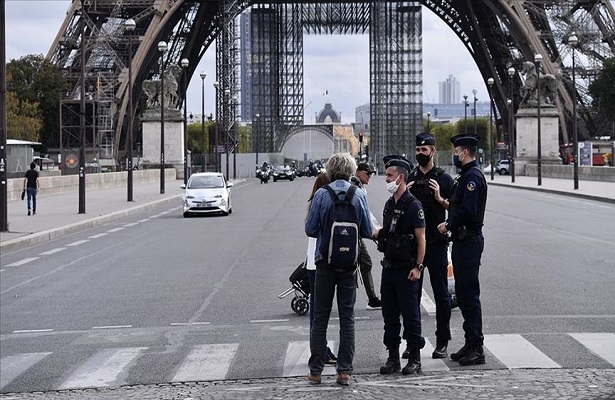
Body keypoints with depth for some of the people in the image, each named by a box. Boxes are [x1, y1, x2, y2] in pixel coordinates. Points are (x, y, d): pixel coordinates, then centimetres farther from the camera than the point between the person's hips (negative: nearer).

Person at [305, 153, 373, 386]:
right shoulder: (359, 196, -3)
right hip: (350, 263, 1)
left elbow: (310, 230, -6)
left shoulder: (321, 195, -7)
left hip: (325, 262, -1)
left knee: (320, 317, 6)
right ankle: (344, 371, 5)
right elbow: (367, 231, 1)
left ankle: (315, 371, 7)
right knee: (347, 317, 7)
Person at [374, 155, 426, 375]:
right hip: (389, 267, 8)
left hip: (406, 269, -8)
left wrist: (418, 267, -17)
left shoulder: (413, 205, -11)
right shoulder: (389, 204, 13)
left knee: (410, 315, -1)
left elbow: (421, 238, -13)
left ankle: (415, 358, 7)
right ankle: (393, 357, 17)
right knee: (389, 314, 10)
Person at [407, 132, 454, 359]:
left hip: (436, 243, -4)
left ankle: (442, 343, 7)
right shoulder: (409, 178, 12)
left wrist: (440, 198, -16)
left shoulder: (443, 178, 1)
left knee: (441, 294, 1)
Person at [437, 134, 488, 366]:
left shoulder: (473, 176, -15)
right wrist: (446, 202, 9)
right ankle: (471, 345, 19)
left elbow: (468, 210, -24)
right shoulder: (466, 175, 18)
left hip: (469, 241, -11)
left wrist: (448, 225, -13)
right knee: (463, 293, 13)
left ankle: (476, 348, -6)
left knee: (469, 294, -8)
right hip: (463, 241, 11)